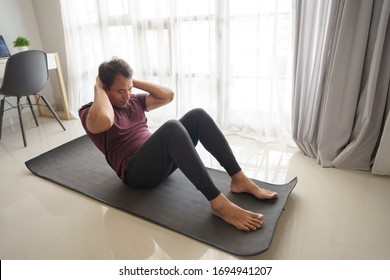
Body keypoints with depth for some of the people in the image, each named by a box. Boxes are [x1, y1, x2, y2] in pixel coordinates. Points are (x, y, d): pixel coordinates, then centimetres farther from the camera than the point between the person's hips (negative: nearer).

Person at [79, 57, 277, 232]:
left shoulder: (133, 101, 16)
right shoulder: (89, 112, -3)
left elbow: (167, 95, 9)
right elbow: (104, 121, -29)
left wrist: (133, 82, 8)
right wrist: (98, 89, -12)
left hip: (162, 159, 7)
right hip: (136, 171, -7)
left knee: (198, 115, -15)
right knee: (171, 128, -36)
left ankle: (239, 180, -17)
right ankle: (218, 204, -39)